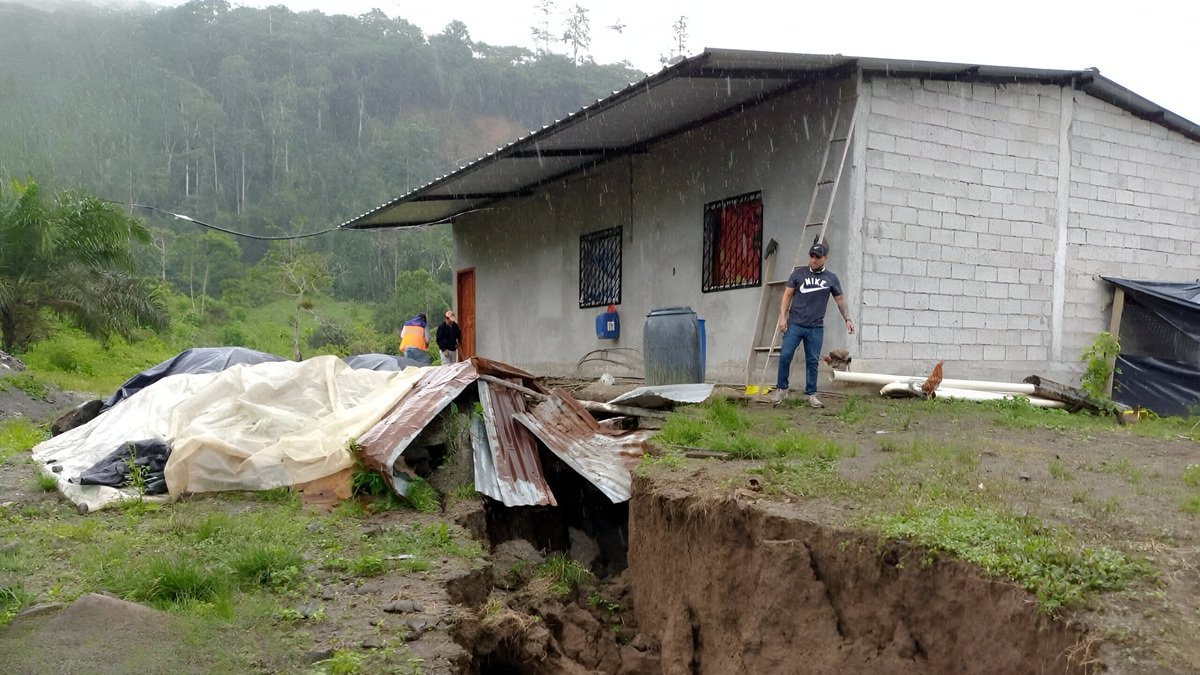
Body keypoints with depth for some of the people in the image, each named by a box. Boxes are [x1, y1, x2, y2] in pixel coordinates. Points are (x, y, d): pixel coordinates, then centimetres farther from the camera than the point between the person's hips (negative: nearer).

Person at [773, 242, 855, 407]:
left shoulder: (831, 278, 7)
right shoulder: (798, 273, 4)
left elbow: (840, 300, 13)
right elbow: (787, 295, 5)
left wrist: (847, 319, 3)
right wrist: (782, 316, -4)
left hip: (816, 328, 1)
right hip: (794, 324, -1)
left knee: (812, 361, 5)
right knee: (785, 356, -6)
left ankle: (811, 394, 13)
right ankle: (781, 388, 9)